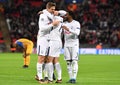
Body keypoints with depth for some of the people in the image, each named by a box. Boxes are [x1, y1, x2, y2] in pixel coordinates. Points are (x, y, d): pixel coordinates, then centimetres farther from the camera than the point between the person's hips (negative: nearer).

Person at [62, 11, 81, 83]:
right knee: (68, 62, 1)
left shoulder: (76, 23, -6)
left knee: (74, 61, -8)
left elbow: (77, 33, -19)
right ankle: (70, 78, 4)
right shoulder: (64, 24, 8)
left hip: (74, 44, -5)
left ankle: (74, 78, -9)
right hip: (67, 44, 5)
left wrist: (68, 29, -27)